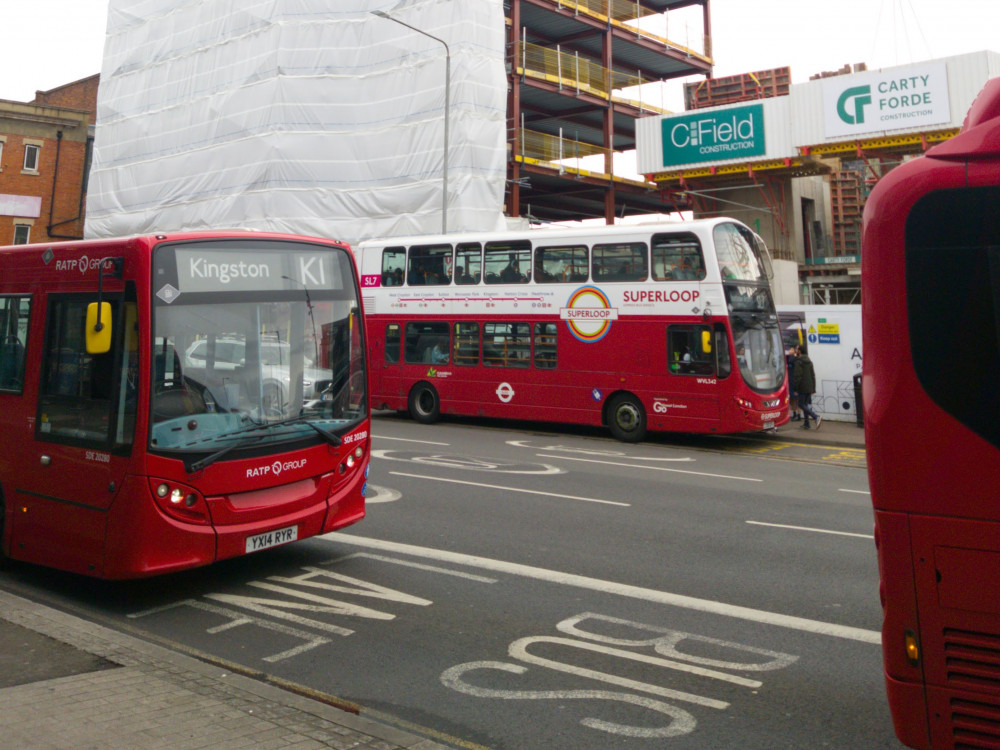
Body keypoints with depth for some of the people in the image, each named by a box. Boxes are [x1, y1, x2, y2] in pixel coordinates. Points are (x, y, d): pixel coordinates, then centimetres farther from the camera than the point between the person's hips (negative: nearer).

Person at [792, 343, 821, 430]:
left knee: (801, 404, -5)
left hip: (802, 388, -8)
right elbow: (813, 375, 18)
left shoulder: (799, 362, -11)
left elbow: (798, 376, -18)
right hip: (809, 388, 8)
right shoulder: (809, 361, 16)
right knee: (806, 404, 13)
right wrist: (813, 388, 20)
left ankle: (816, 417, -21)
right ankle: (806, 424, 13)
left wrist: (795, 388, -15)